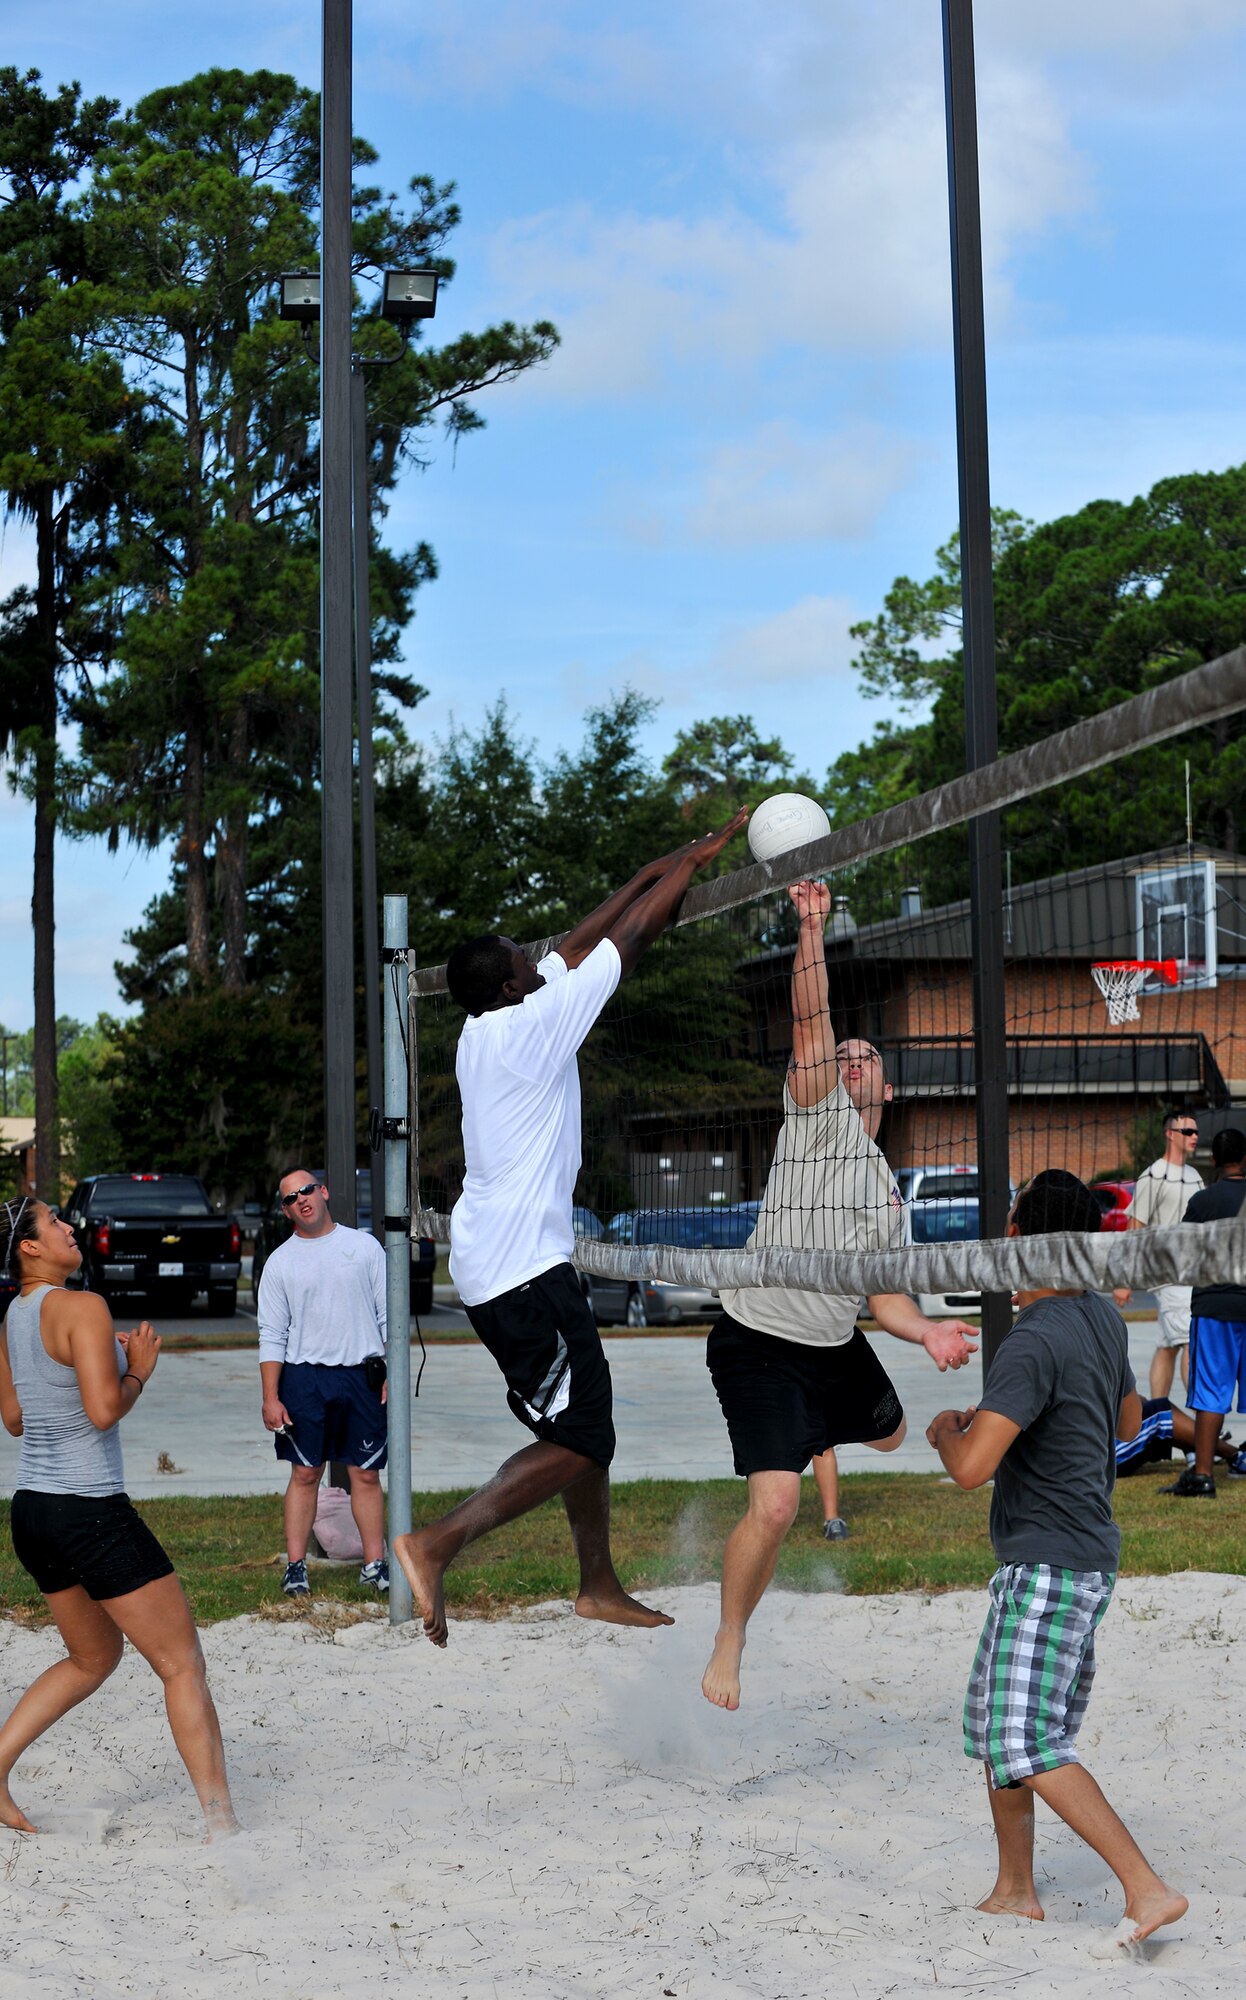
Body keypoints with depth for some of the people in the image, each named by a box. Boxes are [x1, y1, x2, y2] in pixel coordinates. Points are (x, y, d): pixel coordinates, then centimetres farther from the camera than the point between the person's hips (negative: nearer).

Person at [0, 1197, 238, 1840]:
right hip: (91, 1512, -9)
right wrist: (138, 1370, -4)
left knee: (93, 1656, 26)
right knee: (182, 1664, -1)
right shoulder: (80, 1307, -16)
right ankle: (220, 1823, -2)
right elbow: (104, 1411, -24)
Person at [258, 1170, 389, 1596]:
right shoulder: (280, 1262, 5)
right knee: (305, 1473, 2)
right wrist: (270, 1397, -4)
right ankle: (295, 1565, 7)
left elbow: (388, 1315, 7)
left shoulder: (364, 1245, 6)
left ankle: (375, 1563, 10)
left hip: (361, 1375, 0)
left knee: (366, 1473, 4)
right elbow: (272, 1336, 3)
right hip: (305, 1378, 0)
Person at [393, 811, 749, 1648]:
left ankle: (600, 1586, 25)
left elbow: (588, 938, 17)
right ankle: (436, 1545, -18)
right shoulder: (535, 1023, -13)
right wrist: (699, 856, 7)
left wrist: (669, 865, 20)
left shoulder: (484, 1028, 10)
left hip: (490, 1263, 10)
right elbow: (628, 936, -5)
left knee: (586, 1423, 17)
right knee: (577, 1443, -9)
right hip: (526, 1265, -10)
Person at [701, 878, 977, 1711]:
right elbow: (810, 1019, -18)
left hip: (836, 1347, 8)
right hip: (758, 1346, -7)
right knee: (775, 1508, -18)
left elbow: (884, 1296, 12)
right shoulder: (819, 1115, -4)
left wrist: (927, 1330, -8)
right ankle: (729, 1644, 5)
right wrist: (814, 930, -28)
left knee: (890, 1434, 32)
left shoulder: (891, 1196, 13)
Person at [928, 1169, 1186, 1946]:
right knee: (992, 1721, 19)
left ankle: (1148, 1888, -14)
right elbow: (1129, 1419, 24)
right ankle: (1015, 1888, 28)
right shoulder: (1104, 1319, 7)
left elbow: (972, 1468, -28)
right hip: (1089, 1556, 10)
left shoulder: (1034, 1344, -22)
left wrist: (946, 1433, -5)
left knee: (1025, 1743, -11)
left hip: (1049, 1567, -10)